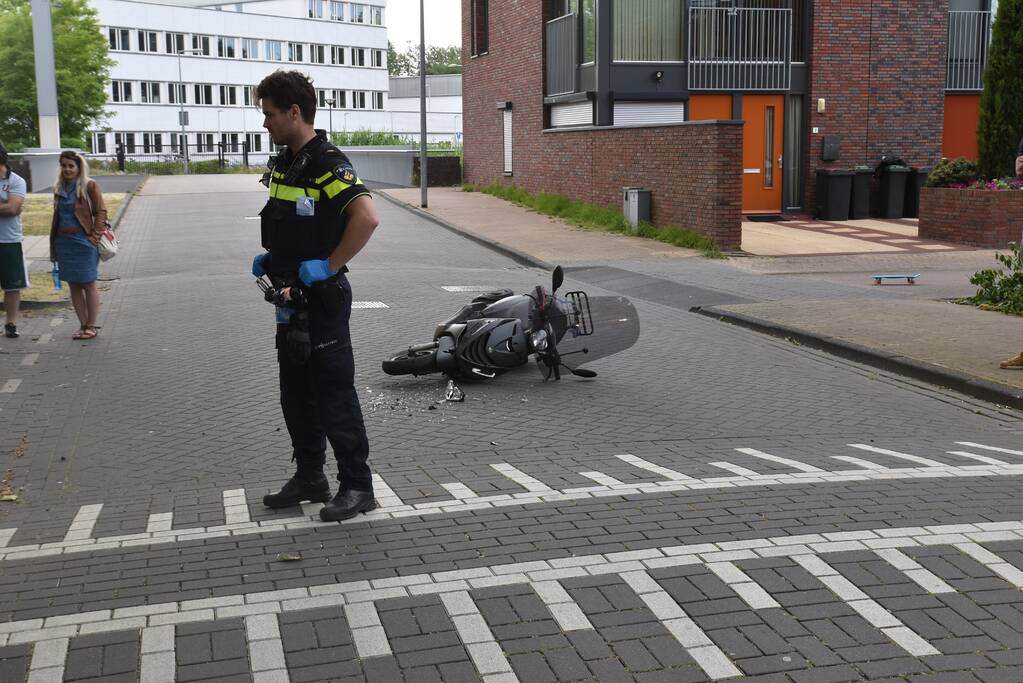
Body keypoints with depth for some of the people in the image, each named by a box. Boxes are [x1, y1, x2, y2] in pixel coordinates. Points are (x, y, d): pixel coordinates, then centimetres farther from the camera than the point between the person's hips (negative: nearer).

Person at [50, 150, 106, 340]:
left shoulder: (89, 186, -7)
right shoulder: (59, 188, 11)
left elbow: (101, 212, -7)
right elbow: (56, 216, 16)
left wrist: (94, 238, -14)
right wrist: (53, 246, 13)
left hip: (83, 242, -6)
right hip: (64, 243, 6)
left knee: (88, 285, 1)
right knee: (74, 285, 9)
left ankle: (91, 326, 9)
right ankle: (83, 325, 17)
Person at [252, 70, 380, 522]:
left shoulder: (327, 163, -17)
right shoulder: (282, 164, 13)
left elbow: (366, 217, -29)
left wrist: (329, 266, -25)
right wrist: (269, 258, 13)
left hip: (322, 298, -10)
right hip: (291, 298, 10)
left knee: (333, 395, -3)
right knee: (296, 395, 16)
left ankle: (357, 487, 7)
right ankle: (309, 478, 29)